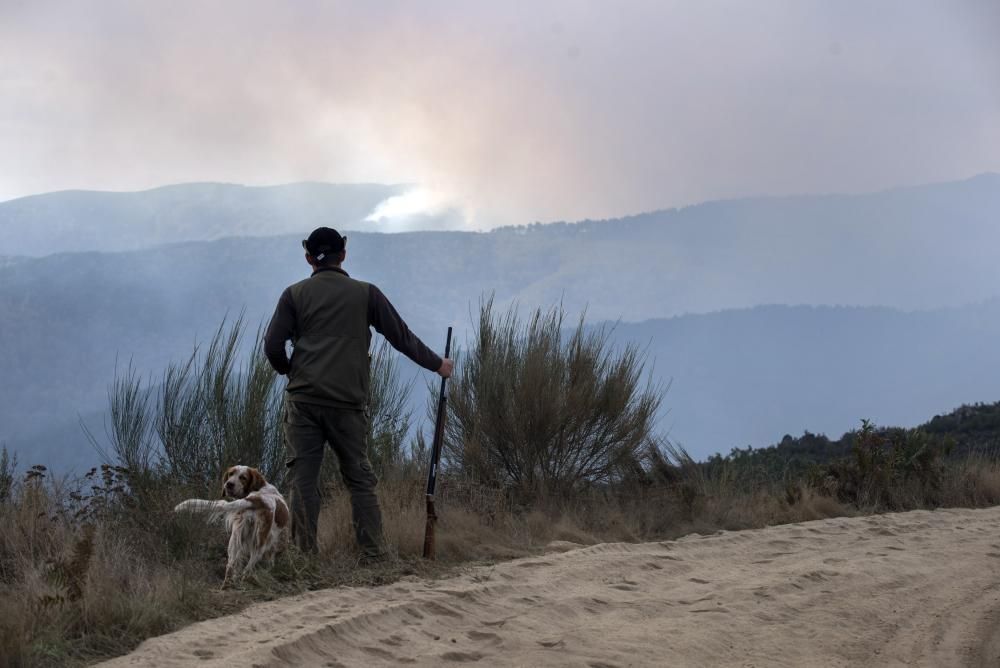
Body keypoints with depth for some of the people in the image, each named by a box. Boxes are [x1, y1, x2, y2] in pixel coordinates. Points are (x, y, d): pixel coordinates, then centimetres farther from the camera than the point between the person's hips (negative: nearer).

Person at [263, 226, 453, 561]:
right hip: (348, 403, 0)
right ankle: (372, 552, 3)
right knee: (360, 479, 7)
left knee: (303, 479, 1)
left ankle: (304, 554, -2)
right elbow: (402, 337, 10)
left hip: (303, 400, 0)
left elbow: (272, 346, 0)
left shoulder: (294, 294, 6)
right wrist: (437, 364, 23)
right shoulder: (365, 294, 7)